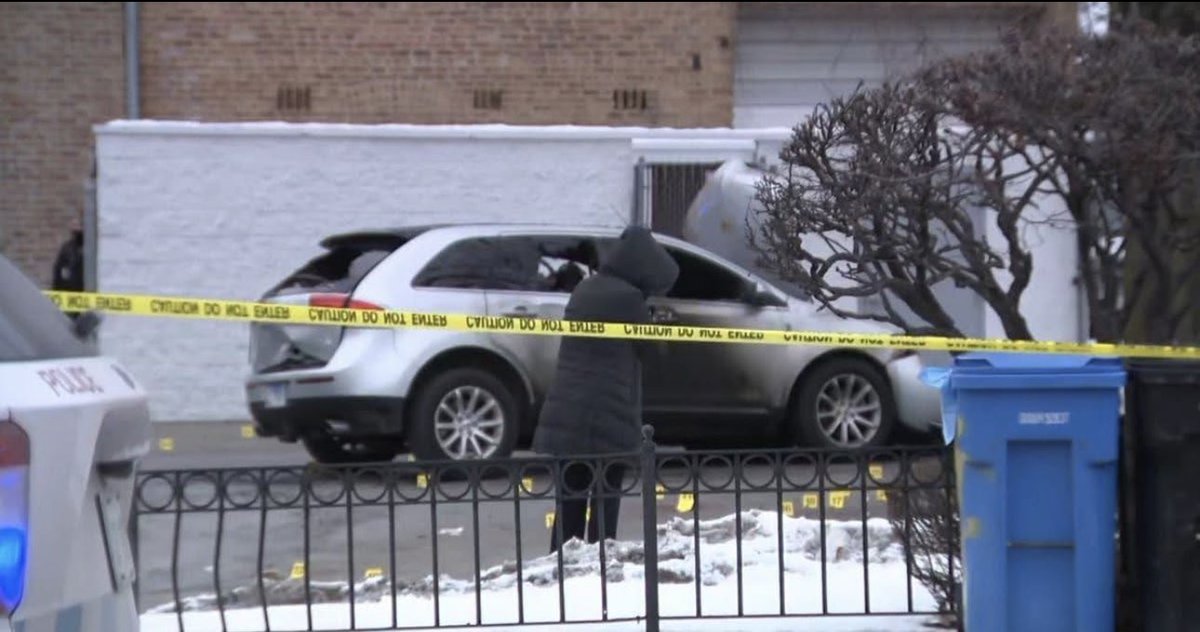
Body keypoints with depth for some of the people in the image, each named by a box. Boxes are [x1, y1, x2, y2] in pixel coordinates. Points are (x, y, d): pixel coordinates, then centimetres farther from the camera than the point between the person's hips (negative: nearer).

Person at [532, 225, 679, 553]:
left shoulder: (585, 289, 12)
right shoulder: (628, 296, -13)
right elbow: (648, 346, -4)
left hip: (565, 418, 7)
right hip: (608, 421, -7)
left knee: (569, 508, 9)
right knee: (604, 505, -1)